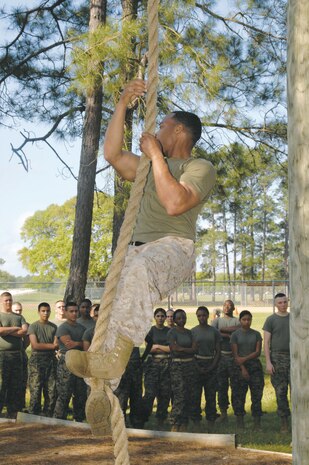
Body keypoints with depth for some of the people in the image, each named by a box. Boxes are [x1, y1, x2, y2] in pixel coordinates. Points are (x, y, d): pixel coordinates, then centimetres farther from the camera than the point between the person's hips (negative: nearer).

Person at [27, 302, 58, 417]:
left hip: (51, 360, 4)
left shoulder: (54, 327, 12)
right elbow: (35, 345, -9)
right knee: (35, 391, -5)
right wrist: (51, 345, -5)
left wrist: (43, 346, -15)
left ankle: (48, 417, 10)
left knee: (51, 392, 2)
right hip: (37, 361, -4)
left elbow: (57, 345, 3)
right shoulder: (33, 326, 0)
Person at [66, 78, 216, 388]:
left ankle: (113, 356, -51)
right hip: (138, 248, 8)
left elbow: (175, 204, -16)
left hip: (173, 248, -8)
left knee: (140, 268, -41)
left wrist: (156, 155, -7)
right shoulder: (151, 166, 29)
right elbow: (112, 154, 17)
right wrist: (123, 104, 13)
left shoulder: (201, 168, 3)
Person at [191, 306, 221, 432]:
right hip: (197, 365, -1)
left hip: (211, 366, 1)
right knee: (195, 394, -2)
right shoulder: (193, 331, 3)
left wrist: (212, 367, -6)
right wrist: (197, 368, -9)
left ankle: (211, 423, 6)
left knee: (211, 395, 2)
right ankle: (196, 421, 4)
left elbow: (218, 351, 5)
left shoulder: (214, 331, 6)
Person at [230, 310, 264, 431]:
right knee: (239, 394, -1)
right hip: (240, 367, -1)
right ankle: (240, 421, 7)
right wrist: (243, 368, -11)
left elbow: (258, 352, -1)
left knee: (257, 394, -2)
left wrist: (245, 358, -13)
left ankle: (257, 422, 1)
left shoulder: (256, 334, 7)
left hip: (255, 366, 1)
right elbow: (235, 354, -4)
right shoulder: (235, 335, 1)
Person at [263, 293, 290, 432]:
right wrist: (268, 362, -9)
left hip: (293, 357, 2)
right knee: (280, 391, 0)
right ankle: (284, 421, 8)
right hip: (277, 358, -2)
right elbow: (266, 342, -1)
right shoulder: (271, 320, 2)